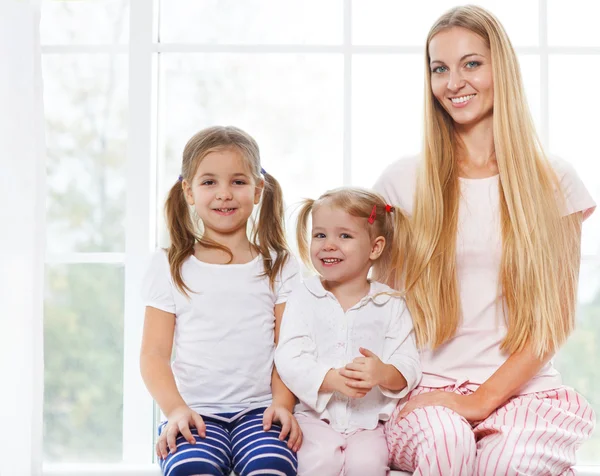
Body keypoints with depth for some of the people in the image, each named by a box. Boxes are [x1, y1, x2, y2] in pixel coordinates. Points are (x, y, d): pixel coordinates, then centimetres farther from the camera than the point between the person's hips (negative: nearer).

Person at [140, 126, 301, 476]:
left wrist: (282, 404, -9)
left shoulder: (279, 265, 12)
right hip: (195, 412, 0)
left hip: (258, 410, 0)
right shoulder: (170, 266, 10)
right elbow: (154, 354, 5)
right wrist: (176, 410, -11)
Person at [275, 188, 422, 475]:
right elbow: (289, 360, -8)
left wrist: (383, 374, -26)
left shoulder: (390, 304, 5)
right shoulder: (303, 297, 3)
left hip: (369, 419, 1)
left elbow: (409, 366, -2)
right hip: (316, 415, 0)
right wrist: (333, 379, -24)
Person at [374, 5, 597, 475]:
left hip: (520, 387, -1)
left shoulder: (554, 182, 6)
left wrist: (483, 399, -10)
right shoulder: (403, 181, 8)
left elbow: (556, 317, 2)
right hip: (427, 390, 1)